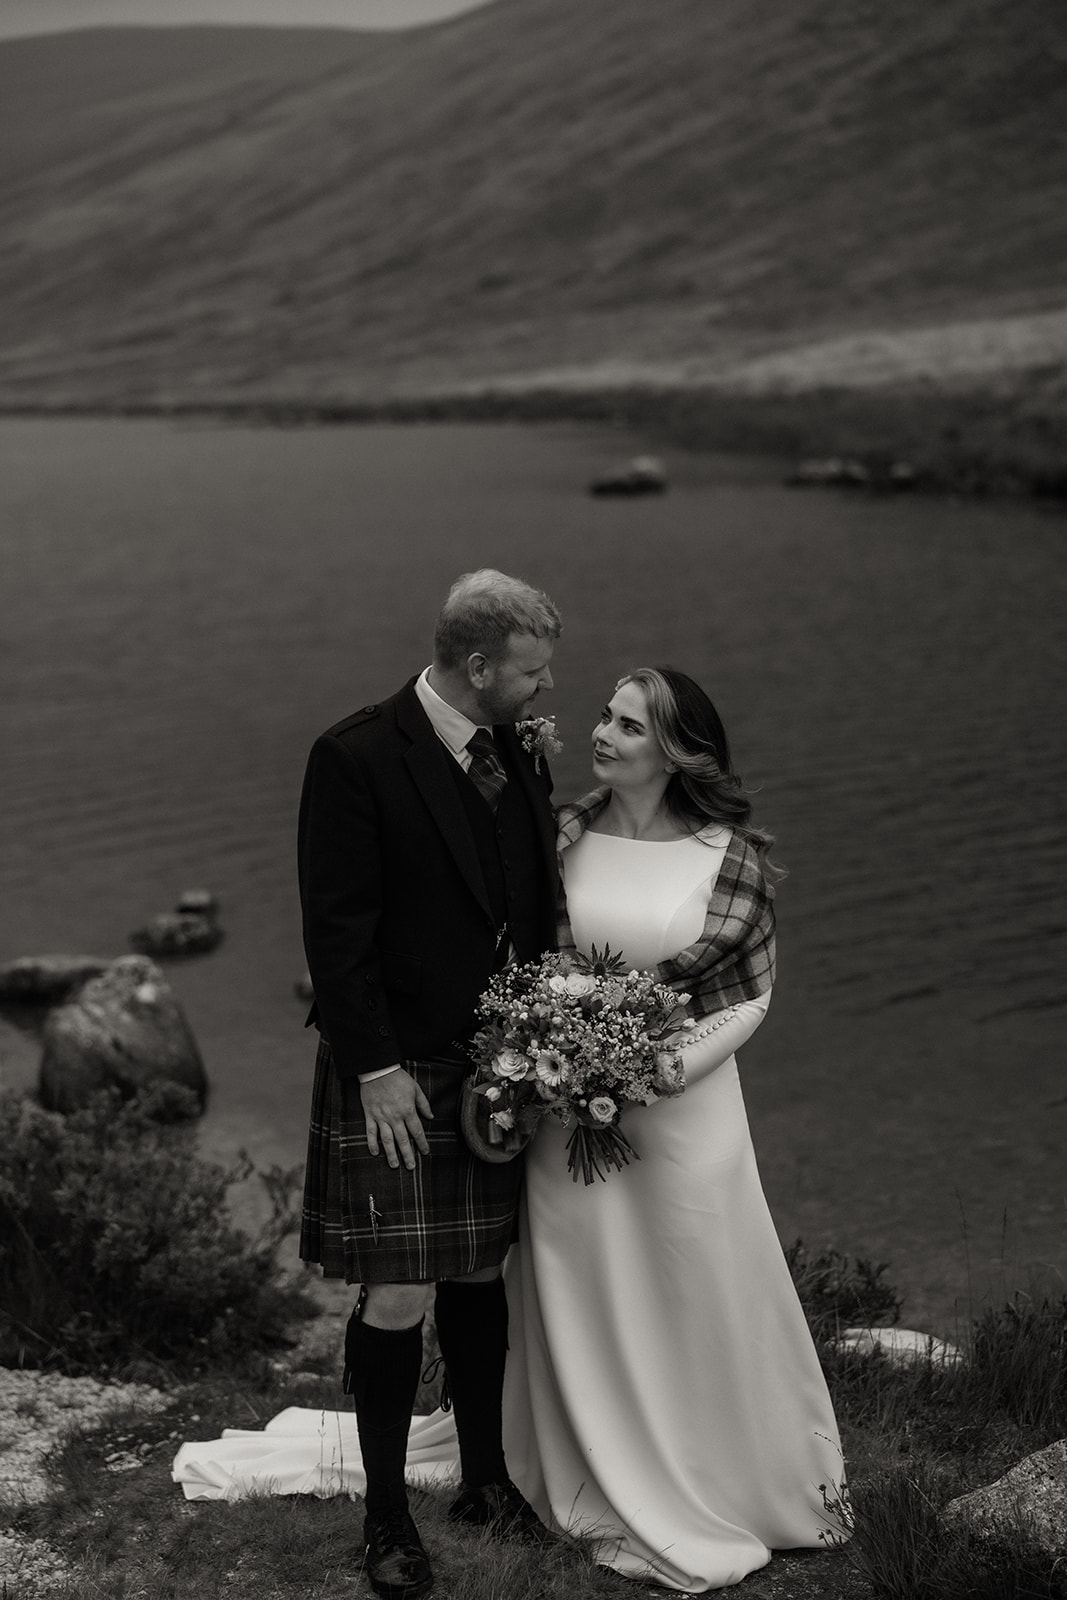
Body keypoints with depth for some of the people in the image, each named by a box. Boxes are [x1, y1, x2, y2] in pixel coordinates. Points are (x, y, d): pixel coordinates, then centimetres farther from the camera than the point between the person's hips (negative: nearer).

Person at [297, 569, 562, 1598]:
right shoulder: (357, 759, -15)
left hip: (501, 1069, 6)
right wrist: (376, 1070, -16)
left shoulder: (519, 754, 6)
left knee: (481, 1279, 16)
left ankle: (485, 1478, 31)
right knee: (397, 1301, -1)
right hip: (397, 1079, -6)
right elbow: (335, 931, -15)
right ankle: (386, 1517, 15)